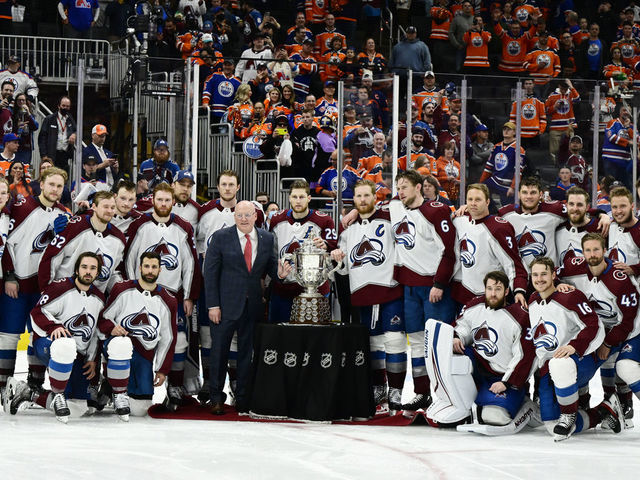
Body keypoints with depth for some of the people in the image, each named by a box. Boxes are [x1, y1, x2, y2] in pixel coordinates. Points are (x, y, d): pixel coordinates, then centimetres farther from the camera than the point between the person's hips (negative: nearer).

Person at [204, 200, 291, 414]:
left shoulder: (267, 239, 6)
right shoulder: (221, 237, -3)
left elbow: (270, 266, 13)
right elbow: (210, 272, -4)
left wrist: (279, 273, -12)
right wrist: (213, 305, -10)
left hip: (253, 306, 3)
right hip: (226, 304, -3)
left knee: (247, 352, 8)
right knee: (219, 351, 2)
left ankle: (243, 400, 17)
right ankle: (216, 399, 13)